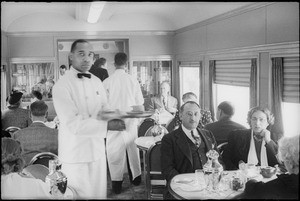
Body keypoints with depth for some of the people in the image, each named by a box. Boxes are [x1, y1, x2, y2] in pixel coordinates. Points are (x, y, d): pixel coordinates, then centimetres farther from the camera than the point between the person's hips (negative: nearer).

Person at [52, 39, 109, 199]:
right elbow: (73, 124, -21)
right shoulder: (62, 85, -14)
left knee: (99, 193, 14)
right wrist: (108, 123, -22)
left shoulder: (97, 82, 7)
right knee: (80, 195, 6)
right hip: (76, 152, -5)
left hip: (97, 149, 6)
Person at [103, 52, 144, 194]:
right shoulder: (133, 80, -4)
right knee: (132, 148, 16)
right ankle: (136, 177, 30)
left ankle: (117, 182, 9)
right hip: (131, 121, 2)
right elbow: (140, 104, 0)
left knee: (115, 151, 6)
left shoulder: (107, 82, -8)